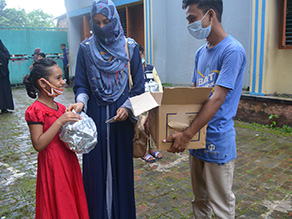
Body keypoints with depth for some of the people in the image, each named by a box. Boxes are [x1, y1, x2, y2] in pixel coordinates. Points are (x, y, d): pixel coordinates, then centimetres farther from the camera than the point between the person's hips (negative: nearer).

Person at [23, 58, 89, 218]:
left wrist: (74, 120, 0)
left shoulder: (61, 108, 7)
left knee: (73, 198, 19)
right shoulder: (35, 110, -17)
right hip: (52, 162, -7)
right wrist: (59, 122, -28)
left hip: (68, 160, 7)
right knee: (57, 205, 8)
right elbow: (38, 145, -23)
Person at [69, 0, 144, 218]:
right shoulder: (86, 48, 2)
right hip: (95, 116, 1)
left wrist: (127, 107, -13)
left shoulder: (130, 47, 0)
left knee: (120, 165, 8)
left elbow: (139, 85, 1)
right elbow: (81, 85, 3)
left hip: (121, 116, 0)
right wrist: (81, 102, -17)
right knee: (96, 165, 7)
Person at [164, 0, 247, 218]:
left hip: (218, 141, -7)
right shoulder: (201, 52, 10)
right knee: (200, 199, 21)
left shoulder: (232, 51, -15)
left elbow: (217, 99, -22)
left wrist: (187, 135, -23)